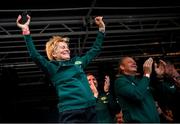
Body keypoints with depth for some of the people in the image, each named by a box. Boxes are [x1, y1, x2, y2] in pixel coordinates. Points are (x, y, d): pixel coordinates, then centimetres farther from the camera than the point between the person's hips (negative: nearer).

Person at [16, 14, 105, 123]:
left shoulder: (79, 61, 19)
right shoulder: (52, 68, 4)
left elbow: (96, 49, 29)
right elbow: (35, 56, -11)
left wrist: (101, 28, 26)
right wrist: (26, 31, -19)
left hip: (91, 109, 5)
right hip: (71, 113, -5)